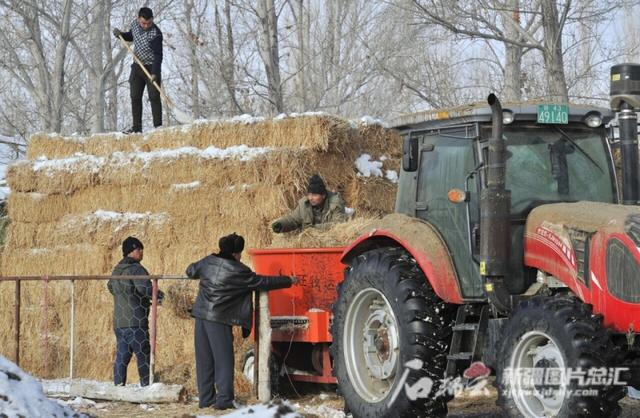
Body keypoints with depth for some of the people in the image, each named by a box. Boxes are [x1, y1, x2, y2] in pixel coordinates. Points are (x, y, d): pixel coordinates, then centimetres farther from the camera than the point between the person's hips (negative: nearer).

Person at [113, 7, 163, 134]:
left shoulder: (156, 34, -22)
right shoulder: (135, 25, -1)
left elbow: (158, 55, -26)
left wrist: (155, 73, -35)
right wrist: (120, 34, 1)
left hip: (151, 68, -7)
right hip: (137, 67, 7)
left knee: (154, 98, -9)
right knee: (135, 98, 6)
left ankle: (158, 126, -7)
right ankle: (136, 127, 11)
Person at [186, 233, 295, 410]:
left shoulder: (208, 261, 7)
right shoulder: (238, 271, -8)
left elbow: (191, 271, 25)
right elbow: (263, 282, -2)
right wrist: (288, 281, 9)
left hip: (201, 315, 6)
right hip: (219, 319, -6)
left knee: (204, 359, 10)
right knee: (223, 360, -1)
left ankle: (206, 398, 13)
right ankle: (224, 399, -5)